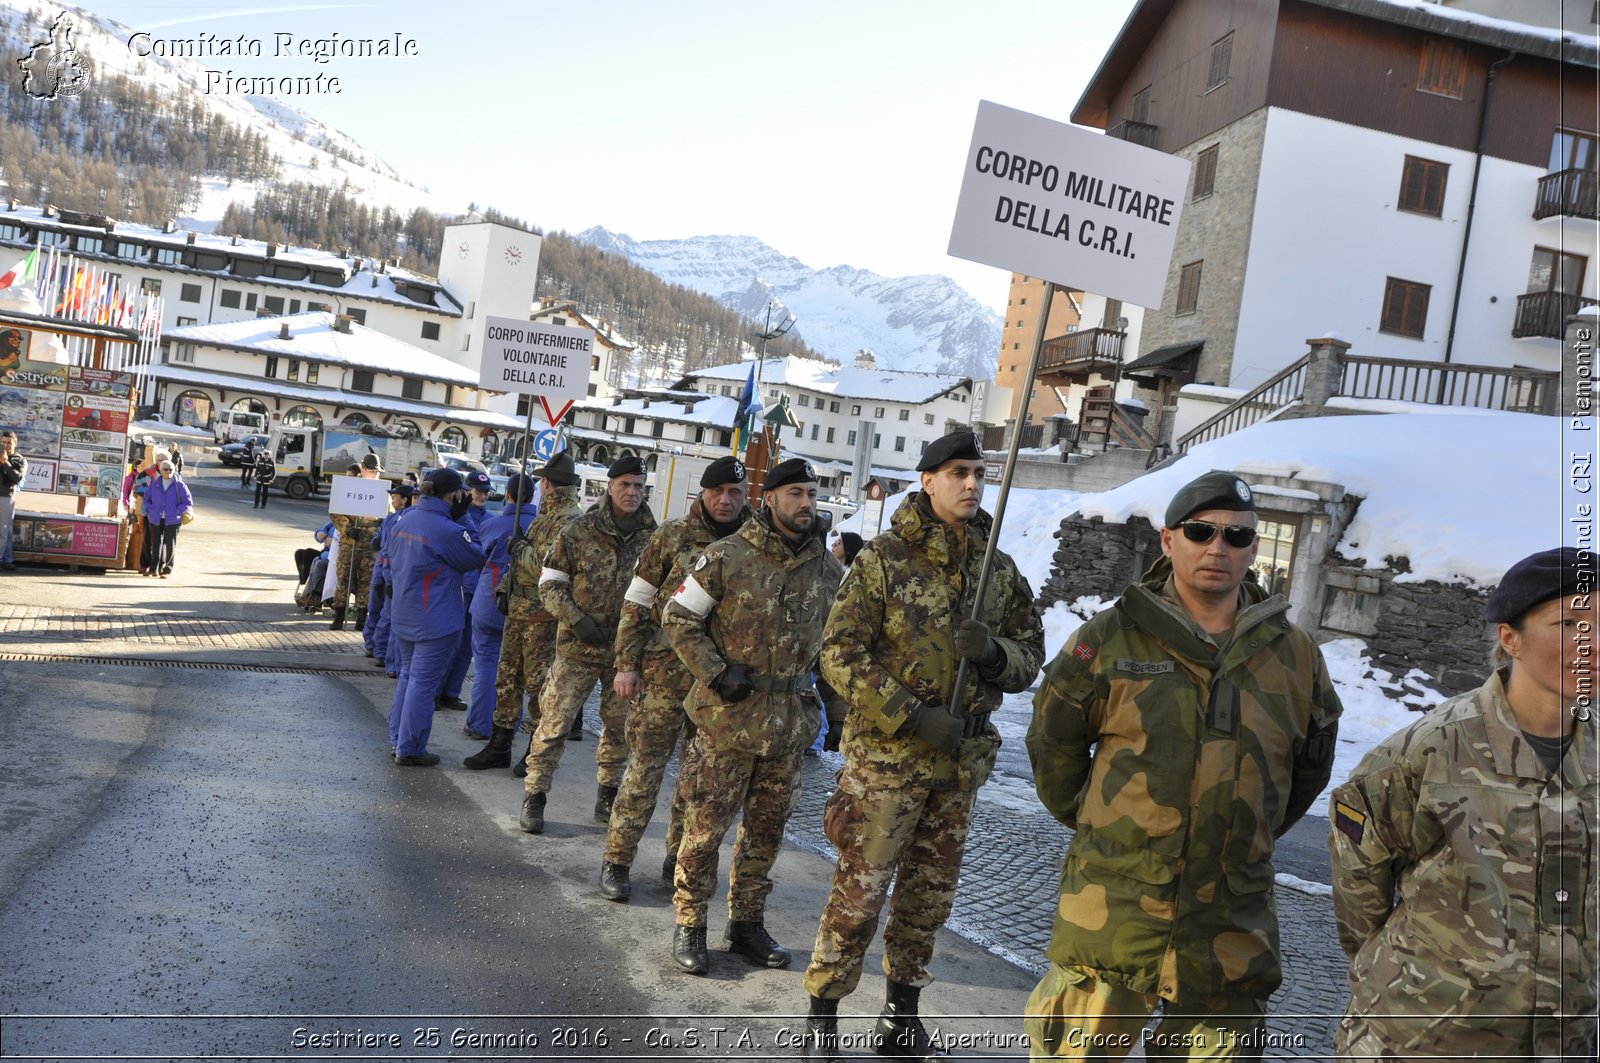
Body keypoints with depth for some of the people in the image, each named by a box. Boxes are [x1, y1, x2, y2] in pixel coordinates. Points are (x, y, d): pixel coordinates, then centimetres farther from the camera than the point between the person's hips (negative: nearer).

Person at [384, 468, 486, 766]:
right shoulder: (448, 530, -21)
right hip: (436, 620, -8)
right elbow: (476, 559, -7)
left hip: (405, 615, 9)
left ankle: (398, 739, 28)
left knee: (408, 675, 21)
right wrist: (461, 520, 1)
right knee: (423, 682, -1)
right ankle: (410, 750, 5)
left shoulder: (404, 521, 5)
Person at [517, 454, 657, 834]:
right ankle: (534, 797, 12)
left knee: (619, 727, 13)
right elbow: (550, 585, -2)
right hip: (578, 647, -3)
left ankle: (608, 797, 29)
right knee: (555, 722, -1)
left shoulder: (653, 538, 1)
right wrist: (577, 621, -14)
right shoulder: (579, 532, -5)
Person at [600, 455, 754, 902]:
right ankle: (616, 861, 9)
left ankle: (679, 858, 26)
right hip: (666, 670, -3)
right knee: (645, 766, -1)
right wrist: (627, 664, -5)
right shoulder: (673, 535, -3)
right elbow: (636, 603, 0)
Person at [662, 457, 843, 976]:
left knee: (767, 829, 14)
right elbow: (677, 618, -4)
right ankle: (689, 927, 18)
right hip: (729, 716, -5)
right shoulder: (727, 557, -9)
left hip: (790, 722, 5)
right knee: (706, 825, 2)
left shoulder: (827, 568, 6)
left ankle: (746, 923, 29)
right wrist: (716, 671, -12)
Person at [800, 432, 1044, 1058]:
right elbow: (840, 655, -12)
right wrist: (912, 717, -18)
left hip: (962, 761, 5)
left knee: (929, 896, 16)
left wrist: (994, 651, -14)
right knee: (860, 892, 1)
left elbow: (1030, 657, 9)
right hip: (886, 755, -5)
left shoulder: (1000, 570, 6)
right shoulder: (884, 559, -8)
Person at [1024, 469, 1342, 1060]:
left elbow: (1311, 765, 19)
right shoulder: (1111, 639, -4)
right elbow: (1053, 741, 9)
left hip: (1232, 928, 3)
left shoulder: (1294, 656, 4)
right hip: (1113, 909, -2)